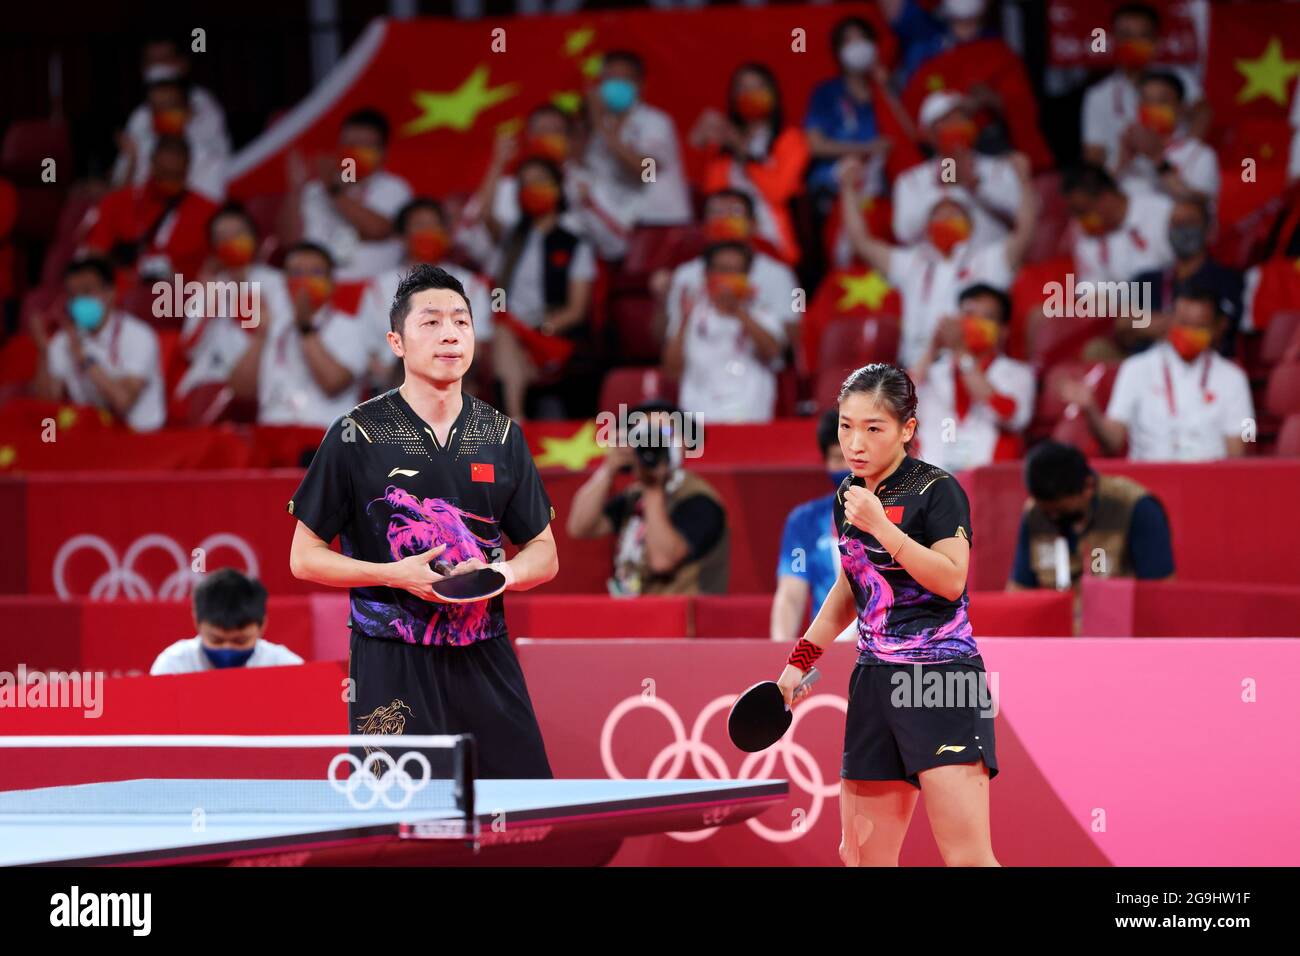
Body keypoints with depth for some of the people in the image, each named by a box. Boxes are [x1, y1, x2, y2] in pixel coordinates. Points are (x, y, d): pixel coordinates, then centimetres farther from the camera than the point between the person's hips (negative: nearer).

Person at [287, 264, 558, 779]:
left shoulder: (501, 435, 10)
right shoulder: (357, 434, -2)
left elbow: (544, 555, 15)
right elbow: (304, 557, 1)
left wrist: (504, 572, -8)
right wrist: (397, 574, -13)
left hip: (486, 661, 3)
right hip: (392, 664, -3)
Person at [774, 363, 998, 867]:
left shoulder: (936, 490, -8)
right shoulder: (848, 496, 13)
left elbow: (951, 581, -19)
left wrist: (883, 527, -23)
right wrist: (801, 659, 24)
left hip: (941, 678, -7)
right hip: (875, 678, 7)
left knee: (967, 855, -16)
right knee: (862, 855, 5)